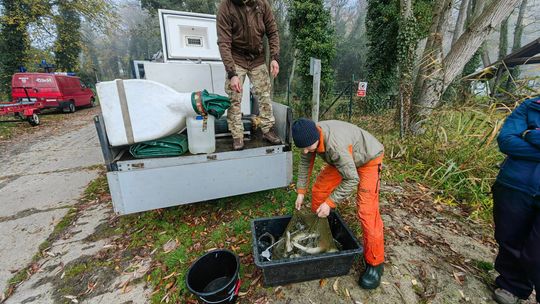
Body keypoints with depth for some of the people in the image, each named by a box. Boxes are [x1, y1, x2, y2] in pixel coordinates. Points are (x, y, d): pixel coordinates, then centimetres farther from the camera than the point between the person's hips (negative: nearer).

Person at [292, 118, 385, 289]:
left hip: (368, 159, -7)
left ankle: (375, 263, 4)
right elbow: (305, 163, -4)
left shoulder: (336, 144, -42)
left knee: (366, 211, -16)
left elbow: (352, 179, -33)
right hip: (344, 158, 7)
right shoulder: (309, 137, -19)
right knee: (319, 189, 5)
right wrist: (301, 191, -3)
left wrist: (330, 203, -29)